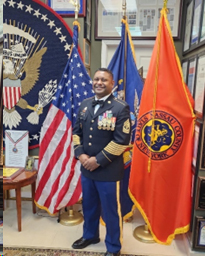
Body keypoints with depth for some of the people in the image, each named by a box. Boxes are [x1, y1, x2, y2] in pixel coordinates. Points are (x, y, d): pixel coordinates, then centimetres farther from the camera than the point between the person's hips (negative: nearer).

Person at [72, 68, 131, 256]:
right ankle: (90, 235, 49)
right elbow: (76, 131, 9)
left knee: (111, 211, 11)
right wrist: (80, 154, -6)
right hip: (86, 168, 6)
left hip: (109, 171, -5)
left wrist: (98, 160, -17)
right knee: (89, 205, 24)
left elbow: (122, 141, -17)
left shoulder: (121, 108, -13)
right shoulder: (85, 105, 6)